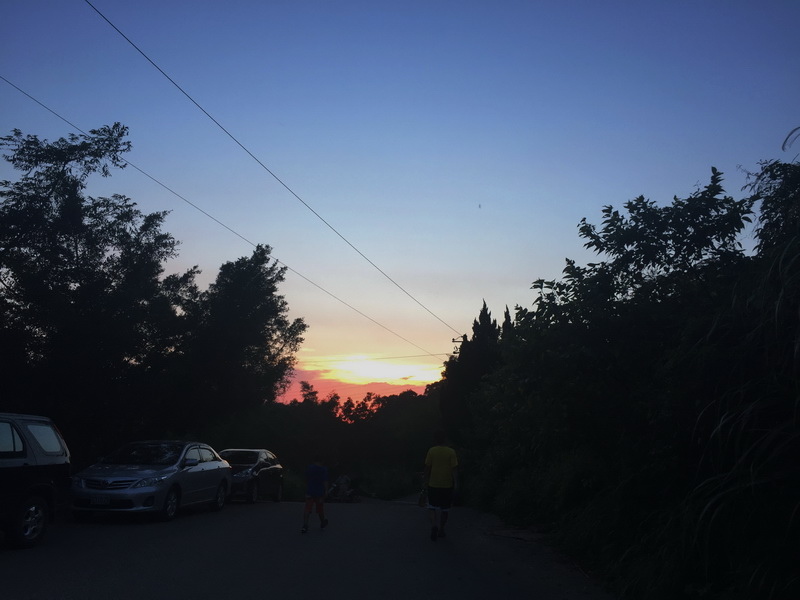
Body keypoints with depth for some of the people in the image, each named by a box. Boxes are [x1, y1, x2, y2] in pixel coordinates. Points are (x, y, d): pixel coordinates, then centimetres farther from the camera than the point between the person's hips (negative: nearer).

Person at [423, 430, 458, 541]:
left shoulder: (432, 451, -4)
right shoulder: (451, 452, -3)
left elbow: (427, 468, -1)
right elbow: (455, 469, -7)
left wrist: (426, 481, 10)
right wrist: (456, 483, -5)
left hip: (433, 484, -1)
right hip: (447, 485, 1)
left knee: (432, 506, 11)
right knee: (445, 508, 14)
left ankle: (434, 525, -12)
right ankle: (441, 530, 21)